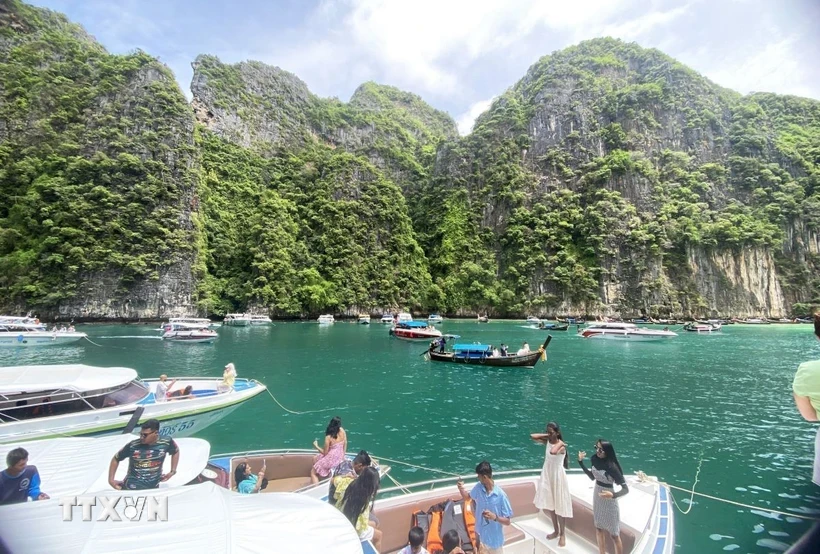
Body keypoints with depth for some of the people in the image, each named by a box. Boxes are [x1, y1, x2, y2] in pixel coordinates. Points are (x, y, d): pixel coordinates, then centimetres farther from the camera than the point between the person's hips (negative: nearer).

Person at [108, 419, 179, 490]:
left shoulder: (166, 442, -15)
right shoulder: (132, 446, -20)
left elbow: (176, 451, 6)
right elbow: (116, 459, -2)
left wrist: (173, 471, 3)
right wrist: (111, 479, -5)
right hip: (132, 488, -2)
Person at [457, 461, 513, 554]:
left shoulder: (501, 495, -23)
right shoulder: (478, 488, -9)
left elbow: (507, 521, -16)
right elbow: (468, 497, 9)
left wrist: (495, 517, -34)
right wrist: (461, 488, -10)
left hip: (495, 539, -3)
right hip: (480, 535, 3)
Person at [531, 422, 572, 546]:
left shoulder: (561, 445, -21)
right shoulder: (548, 441, -2)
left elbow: (553, 452, -42)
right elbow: (533, 436, -8)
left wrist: (560, 443, -28)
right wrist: (546, 435, -8)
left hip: (557, 476, -6)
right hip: (547, 474, 6)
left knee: (559, 506, 5)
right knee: (550, 504, 16)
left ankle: (562, 534, 22)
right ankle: (556, 531, 33)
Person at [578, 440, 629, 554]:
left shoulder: (612, 467, -27)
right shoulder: (595, 460, -9)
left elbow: (626, 489, -23)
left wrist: (613, 495, -39)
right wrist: (580, 462, 3)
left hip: (609, 501, -6)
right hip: (597, 497, 6)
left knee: (614, 534, 9)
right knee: (599, 528, 21)